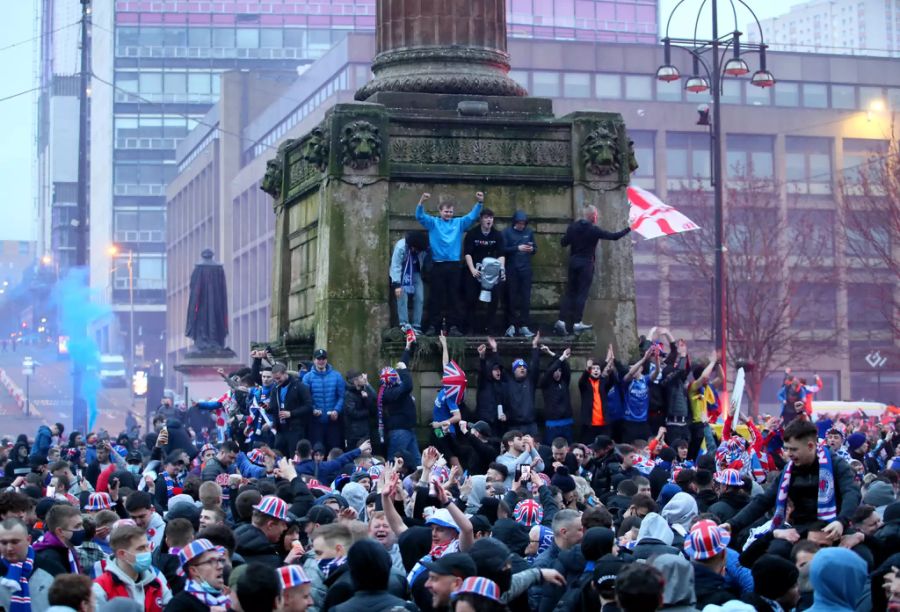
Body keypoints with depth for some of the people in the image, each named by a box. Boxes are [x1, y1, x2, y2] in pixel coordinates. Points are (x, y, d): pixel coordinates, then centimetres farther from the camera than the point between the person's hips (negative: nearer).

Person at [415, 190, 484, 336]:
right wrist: (421, 202, -27)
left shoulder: (459, 223, 11)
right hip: (438, 265, -1)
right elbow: (420, 216, -7)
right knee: (436, 296, 1)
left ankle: (453, 326, 6)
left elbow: (472, 216, 3)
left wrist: (479, 203, -14)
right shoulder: (433, 222, 6)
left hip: (454, 265, 1)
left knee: (453, 296, 3)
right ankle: (433, 325, 4)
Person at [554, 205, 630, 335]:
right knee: (582, 294, 1)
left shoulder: (572, 228, 1)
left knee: (570, 292, 7)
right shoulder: (594, 230, -11)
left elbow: (563, 242, 6)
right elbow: (614, 236, -10)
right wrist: (628, 229, 1)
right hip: (586, 263, -5)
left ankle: (562, 320, -3)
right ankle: (577, 323, 1)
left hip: (573, 261, 5)